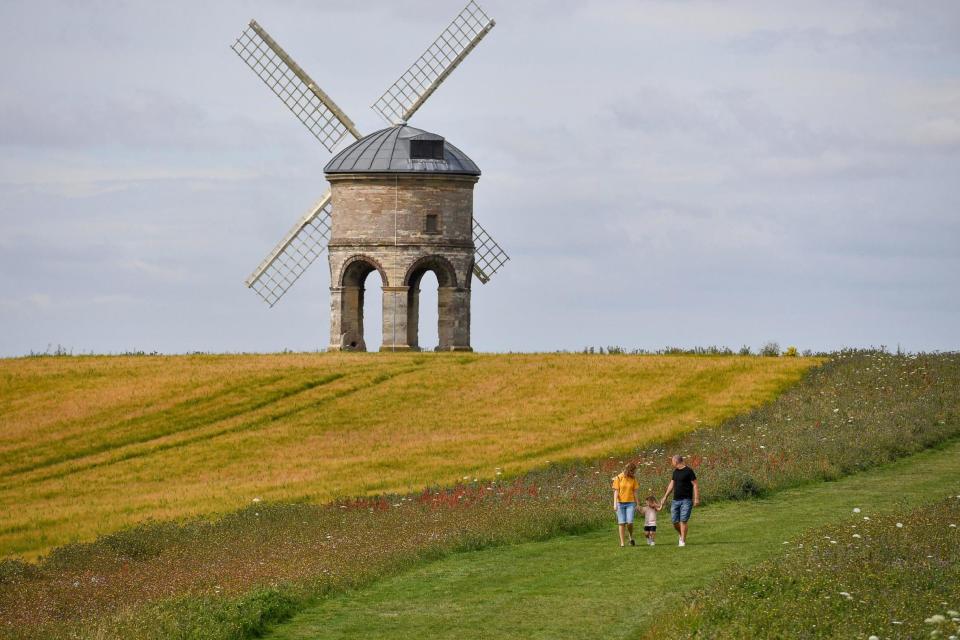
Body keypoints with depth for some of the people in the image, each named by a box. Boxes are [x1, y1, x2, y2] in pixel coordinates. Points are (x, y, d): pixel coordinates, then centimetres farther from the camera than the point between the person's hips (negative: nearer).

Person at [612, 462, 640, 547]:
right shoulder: (619, 478, -3)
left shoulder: (633, 479, 5)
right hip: (620, 503, -2)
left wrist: (636, 504, 10)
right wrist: (615, 504, -11)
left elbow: (635, 492, 10)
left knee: (629, 522, -10)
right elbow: (616, 491, -4)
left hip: (630, 503, 2)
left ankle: (631, 537, 16)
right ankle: (622, 542, 4)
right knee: (621, 523, -1)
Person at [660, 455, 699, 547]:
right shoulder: (675, 472, 14)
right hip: (676, 500, 6)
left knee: (683, 521, -11)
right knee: (675, 521, 3)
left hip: (686, 500, -6)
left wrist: (696, 498, -14)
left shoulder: (688, 471, -7)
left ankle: (682, 541, -9)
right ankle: (682, 535, 27)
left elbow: (695, 485, -8)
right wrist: (665, 497, 20)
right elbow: (671, 485, 22)